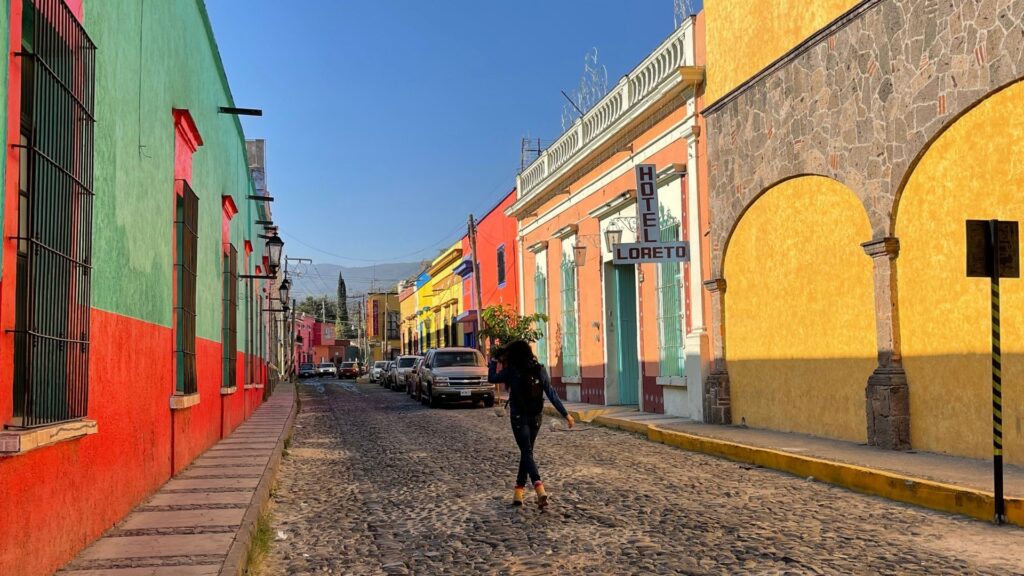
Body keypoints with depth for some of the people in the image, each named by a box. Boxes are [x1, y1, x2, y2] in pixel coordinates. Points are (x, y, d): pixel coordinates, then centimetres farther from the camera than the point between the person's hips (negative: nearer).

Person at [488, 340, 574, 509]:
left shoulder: (512, 371, -8)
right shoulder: (539, 370, 0)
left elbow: (492, 378, 7)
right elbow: (551, 394, -2)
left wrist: (493, 360, 21)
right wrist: (565, 414, 1)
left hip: (519, 417, -4)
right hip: (536, 417, 4)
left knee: (527, 452, -6)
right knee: (526, 451, 16)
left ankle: (539, 488, -27)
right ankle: (519, 490, 22)